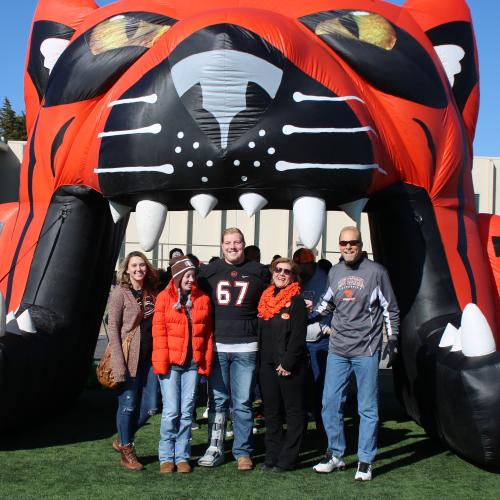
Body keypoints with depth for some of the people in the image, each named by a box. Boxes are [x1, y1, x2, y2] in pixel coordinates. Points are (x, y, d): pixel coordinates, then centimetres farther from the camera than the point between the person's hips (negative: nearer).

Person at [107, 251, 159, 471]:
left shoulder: (152, 292, 11)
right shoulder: (120, 293, -5)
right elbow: (112, 327, -8)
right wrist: (119, 362, -14)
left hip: (150, 356, 6)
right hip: (129, 358, -5)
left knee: (150, 406, 6)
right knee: (128, 405, 3)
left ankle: (122, 440, 27)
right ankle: (127, 452, 19)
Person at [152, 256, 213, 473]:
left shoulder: (203, 299, 9)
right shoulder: (164, 297, 1)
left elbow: (207, 334, 9)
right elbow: (159, 332, -2)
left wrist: (206, 363, 3)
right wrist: (161, 363, -8)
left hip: (193, 363, 3)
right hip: (170, 363, -2)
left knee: (187, 412, 6)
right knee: (171, 411, -2)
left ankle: (182, 456, 15)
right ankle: (166, 457, 11)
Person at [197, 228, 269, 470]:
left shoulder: (259, 272, 5)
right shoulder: (208, 271, 8)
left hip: (245, 347, -1)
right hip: (216, 345, 1)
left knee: (242, 402, 3)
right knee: (217, 400, 7)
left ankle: (243, 452, 13)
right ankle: (215, 449, 15)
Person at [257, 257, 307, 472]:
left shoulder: (296, 300, -6)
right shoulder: (266, 298, 12)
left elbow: (298, 336, -13)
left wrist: (287, 363, -17)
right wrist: (260, 360, 9)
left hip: (290, 366, -6)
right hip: (267, 364, 7)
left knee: (294, 412, 3)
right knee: (271, 412, 12)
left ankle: (287, 459, 7)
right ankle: (272, 456, 20)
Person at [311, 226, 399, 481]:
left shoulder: (376, 272, -3)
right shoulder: (334, 272, 10)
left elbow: (390, 309, 2)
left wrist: (392, 341, -1)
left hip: (366, 350, -4)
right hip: (337, 349, 4)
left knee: (368, 408, 3)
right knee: (330, 403, 5)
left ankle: (365, 461, 14)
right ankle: (335, 455, 21)